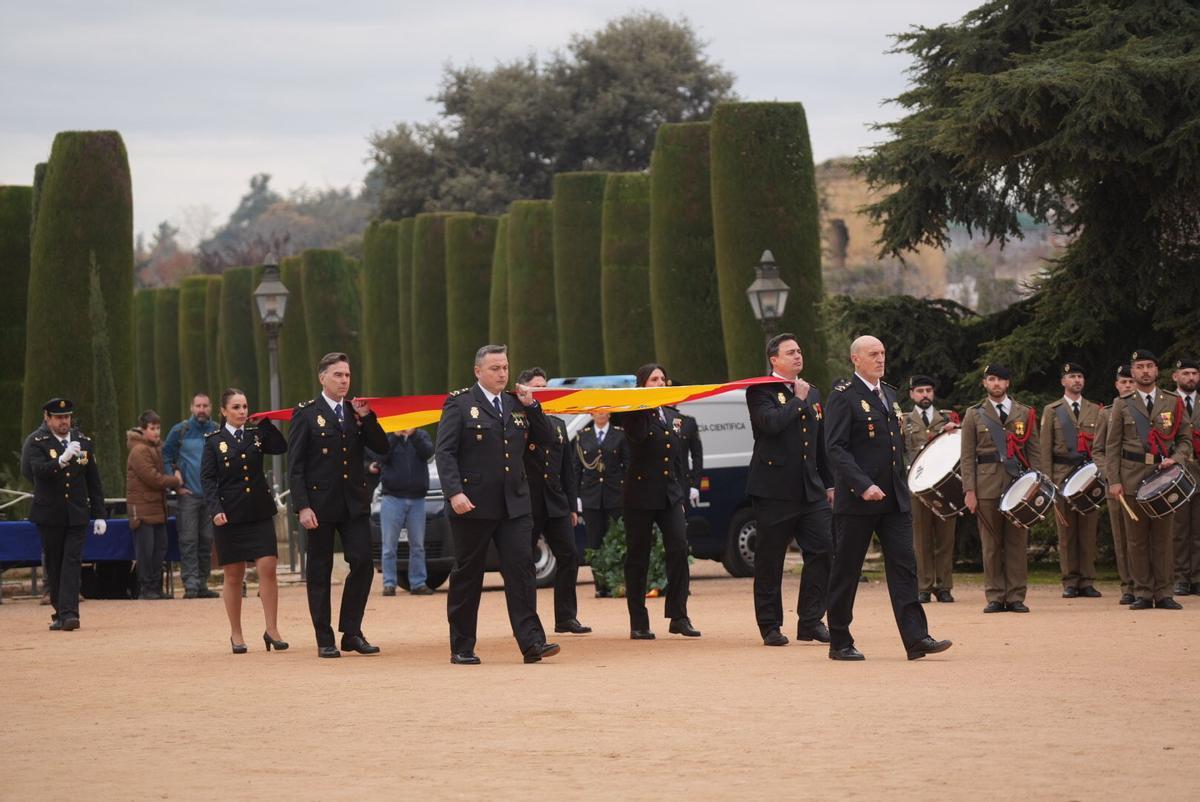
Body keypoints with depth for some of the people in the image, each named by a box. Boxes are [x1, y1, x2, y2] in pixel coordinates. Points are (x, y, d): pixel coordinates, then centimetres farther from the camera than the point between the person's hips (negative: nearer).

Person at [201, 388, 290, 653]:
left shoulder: (256, 435, 9)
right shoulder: (214, 441, 1)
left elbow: (281, 447, -6)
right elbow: (207, 479, -4)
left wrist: (265, 422, -5)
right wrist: (215, 510, -17)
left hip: (260, 513, 2)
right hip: (229, 516, -2)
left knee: (267, 568, -8)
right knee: (233, 576, 4)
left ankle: (272, 630, -3)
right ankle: (236, 634, 14)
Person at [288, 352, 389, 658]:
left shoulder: (356, 412, 12)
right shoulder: (306, 414, -2)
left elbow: (381, 447, 5)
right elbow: (295, 465, -6)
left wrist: (366, 417, -8)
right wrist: (302, 506, -14)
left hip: (354, 503, 4)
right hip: (320, 504, -4)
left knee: (363, 563, -5)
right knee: (320, 572, 2)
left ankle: (351, 632, 7)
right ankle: (325, 640, 8)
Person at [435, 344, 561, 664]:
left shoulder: (517, 404, 14)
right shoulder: (460, 403, -1)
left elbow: (547, 439, 14)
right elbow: (444, 451, -8)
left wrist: (531, 406, 1)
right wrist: (454, 492, -20)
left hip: (514, 505, 4)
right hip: (473, 505, -4)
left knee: (521, 568, -7)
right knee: (467, 575, 5)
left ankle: (531, 643, -10)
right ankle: (462, 648, 13)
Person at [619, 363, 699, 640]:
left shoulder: (673, 417, 17)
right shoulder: (635, 415, -1)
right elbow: (637, 436, -24)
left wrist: (680, 493, 16)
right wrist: (643, 406, -23)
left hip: (670, 495, 5)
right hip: (640, 494, -5)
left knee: (679, 549, -10)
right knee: (638, 558, 0)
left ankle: (678, 617, -6)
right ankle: (638, 623, 5)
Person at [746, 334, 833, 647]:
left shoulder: (813, 394, 18)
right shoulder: (761, 391, -3)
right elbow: (771, 423, -23)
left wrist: (829, 483, 18)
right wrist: (798, 400, -10)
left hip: (811, 490, 6)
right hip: (775, 489, -6)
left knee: (823, 550, -4)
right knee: (769, 560, 0)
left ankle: (811, 621, 4)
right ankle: (770, 626, 9)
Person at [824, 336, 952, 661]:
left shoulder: (889, 393, 17)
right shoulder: (843, 396, -8)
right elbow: (836, 448, -16)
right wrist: (863, 486, -23)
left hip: (894, 499, 7)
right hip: (857, 499, -7)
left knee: (904, 565, -2)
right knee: (846, 570, 2)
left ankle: (916, 638, -7)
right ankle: (839, 643, 10)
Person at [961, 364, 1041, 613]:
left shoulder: (1025, 414, 11)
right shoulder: (974, 415, 8)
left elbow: (1034, 452, 10)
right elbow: (967, 456, 4)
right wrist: (969, 490, -4)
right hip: (987, 485, -1)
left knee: (1018, 541, 0)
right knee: (991, 543, 0)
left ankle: (1016, 597, 4)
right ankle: (995, 597, 5)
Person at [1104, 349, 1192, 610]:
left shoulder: (1173, 402, 9)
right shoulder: (1122, 405, 7)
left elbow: (1185, 439, 11)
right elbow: (1112, 446, 4)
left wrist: (1176, 459, -9)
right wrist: (1113, 481, -4)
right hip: (1133, 477, -1)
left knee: (1163, 537, 1)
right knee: (1137, 539, 0)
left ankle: (1163, 594, 5)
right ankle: (1143, 593, 5)